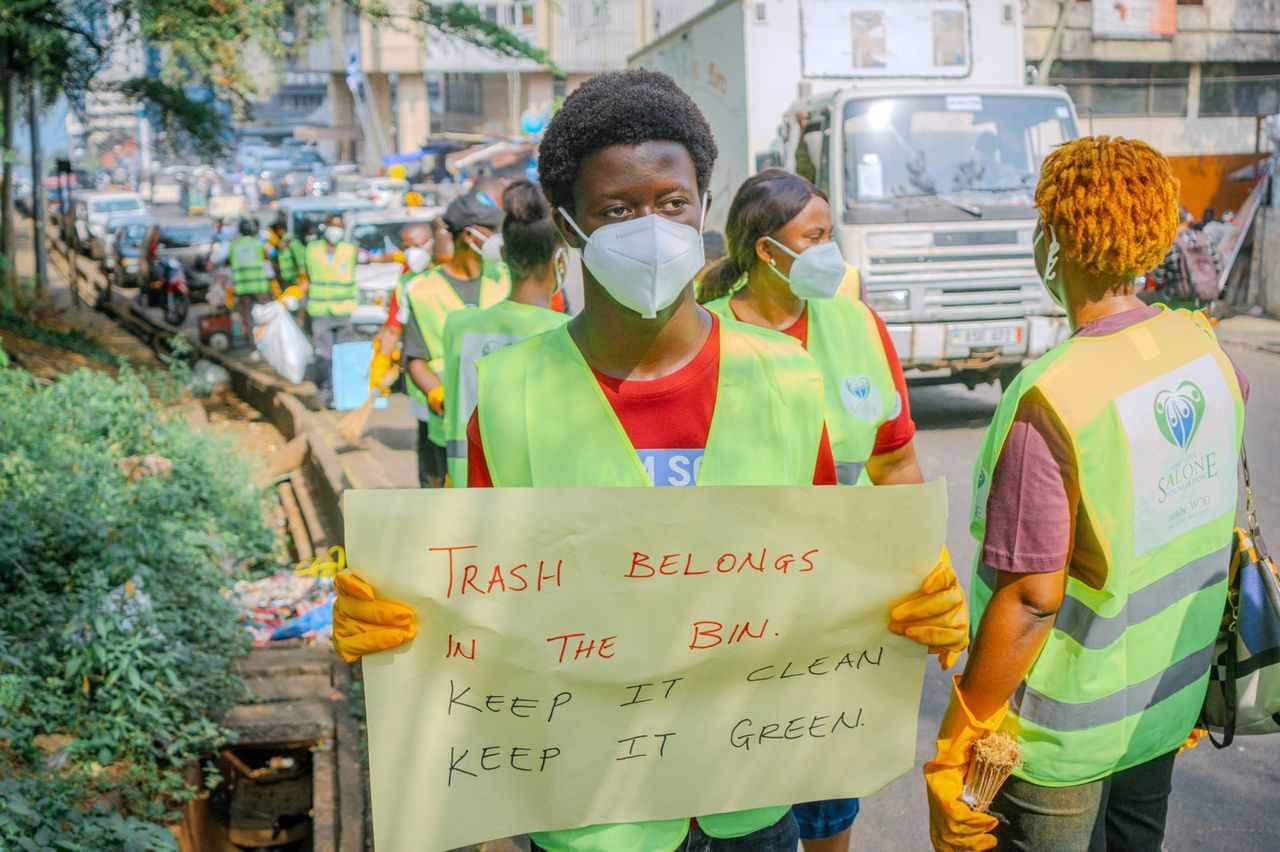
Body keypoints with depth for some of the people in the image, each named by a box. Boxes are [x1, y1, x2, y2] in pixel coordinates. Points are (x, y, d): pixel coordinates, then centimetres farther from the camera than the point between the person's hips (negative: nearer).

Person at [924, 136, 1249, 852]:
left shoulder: (1051, 399, -27)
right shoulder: (1203, 346, -6)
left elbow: (1031, 600, -26)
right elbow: (1226, 514, 12)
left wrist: (954, 748, -18)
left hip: (1064, 737, -6)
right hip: (1170, 703, 6)